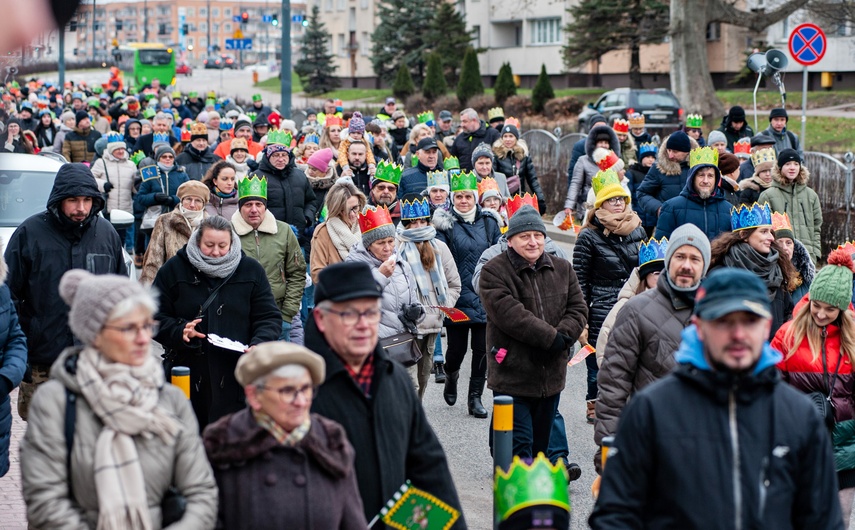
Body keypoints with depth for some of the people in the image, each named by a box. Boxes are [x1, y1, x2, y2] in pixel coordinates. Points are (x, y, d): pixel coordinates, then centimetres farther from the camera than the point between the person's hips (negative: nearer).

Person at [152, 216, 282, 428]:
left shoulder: (251, 270, 6)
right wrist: (179, 332, -13)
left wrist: (259, 343, -12)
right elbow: (155, 317, 7)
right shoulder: (174, 269, 5)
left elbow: (270, 318, 7)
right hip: (187, 373, 0)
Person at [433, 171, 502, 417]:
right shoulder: (446, 224, -1)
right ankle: (451, 377, 37)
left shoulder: (488, 223, 8)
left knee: (482, 348, 1)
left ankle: (475, 397, 11)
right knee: (457, 348, 4)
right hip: (457, 298, -2)